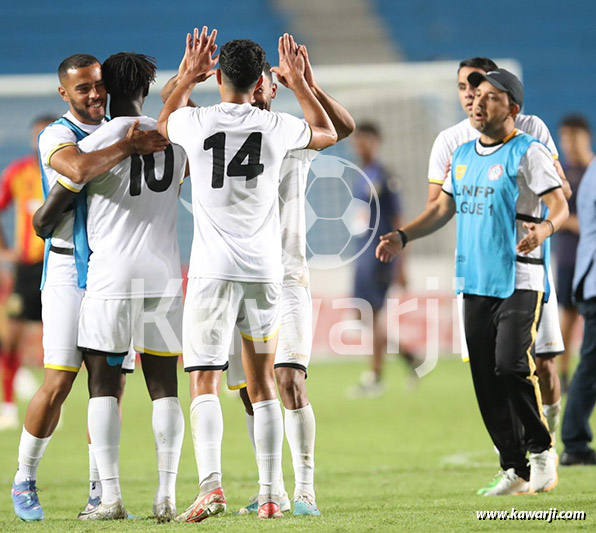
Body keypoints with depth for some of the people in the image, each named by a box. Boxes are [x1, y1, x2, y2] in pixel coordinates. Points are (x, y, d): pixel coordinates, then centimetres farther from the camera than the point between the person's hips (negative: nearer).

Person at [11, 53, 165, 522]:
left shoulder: (122, 132, 13)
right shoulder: (58, 136, -9)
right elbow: (79, 170, -31)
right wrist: (130, 148, -24)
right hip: (71, 270, -5)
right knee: (59, 382, -8)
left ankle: (99, 493, 10)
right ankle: (25, 480, 9)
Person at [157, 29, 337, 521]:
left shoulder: (195, 122, -4)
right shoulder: (276, 127, 0)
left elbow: (164, 122, 23)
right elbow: (327, 134, 23)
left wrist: (189, 76, 28)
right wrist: (299, 83, 27)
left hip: (213, 271, -2)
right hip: (265, 270, 2)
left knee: (205, 382, -2)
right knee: (263, 382, 11)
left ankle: (211, 485, -21)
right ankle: (271, 495, 10)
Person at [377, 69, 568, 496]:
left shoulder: (528, 153, -6)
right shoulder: (463, 155, 15)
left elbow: (560, 205, -14)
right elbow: (443, 208, 24)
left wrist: (544, 228, -35)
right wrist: (401, 237, 13)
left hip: (520, 281, -7)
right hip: (476, 283, 7)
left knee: (512, 365, -20)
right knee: (486, 380, 3)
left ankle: (542, 448, 1)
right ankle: (516, 470, 11)